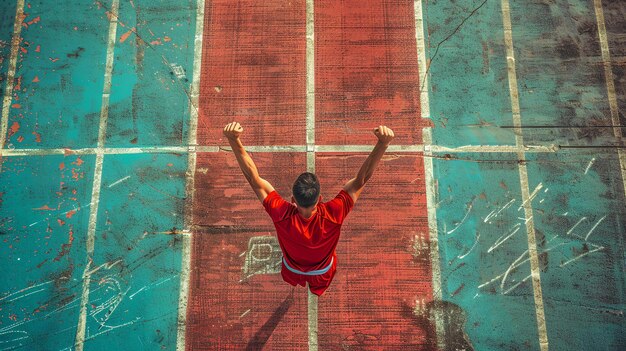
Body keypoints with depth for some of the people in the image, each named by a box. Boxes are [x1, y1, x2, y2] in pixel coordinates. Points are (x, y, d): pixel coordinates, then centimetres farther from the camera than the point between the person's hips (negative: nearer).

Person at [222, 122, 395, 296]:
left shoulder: (282, 214, -43)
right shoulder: (332, 215, -44)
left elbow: (254, 178, -41)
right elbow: (361, 179, -44)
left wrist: (234, 141, -48)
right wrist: (382, 144, -54)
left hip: (292, 274, 1)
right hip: (322, 275, -1)